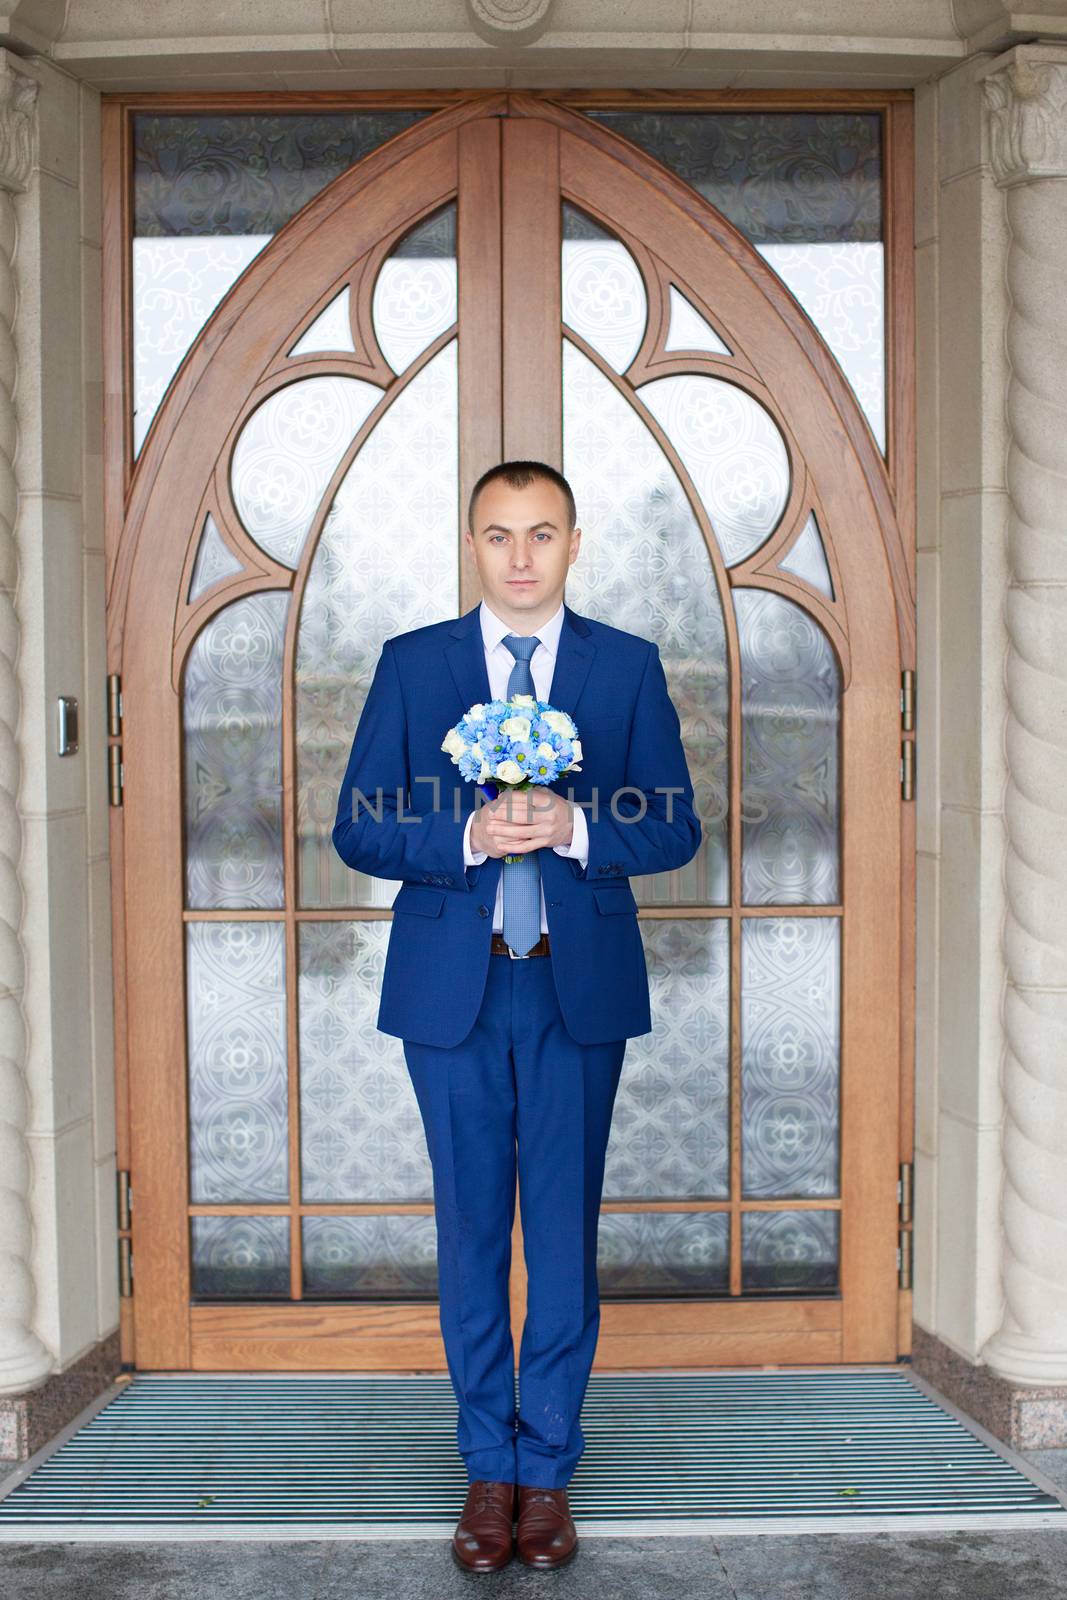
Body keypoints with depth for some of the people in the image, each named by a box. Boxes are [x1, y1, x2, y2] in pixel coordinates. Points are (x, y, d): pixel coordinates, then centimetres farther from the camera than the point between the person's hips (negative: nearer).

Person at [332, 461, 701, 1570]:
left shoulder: (629, 667, 4)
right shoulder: (411, 664, 4)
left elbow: (676, 828, 2)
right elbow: (358, 830, 1)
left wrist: (574, 827, -18)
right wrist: (468, 835, -17)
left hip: (580, 984, 0)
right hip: (452, 983, 0)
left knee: (564, 1232, 6)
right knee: (471, 1233, 8)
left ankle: (547, 1470, 21)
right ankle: (489, 1469, 23)